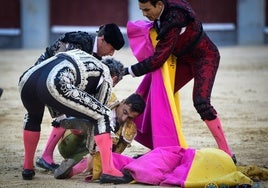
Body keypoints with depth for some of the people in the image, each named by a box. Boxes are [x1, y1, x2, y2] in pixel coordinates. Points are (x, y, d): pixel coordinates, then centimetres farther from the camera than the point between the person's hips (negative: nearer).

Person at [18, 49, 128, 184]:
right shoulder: (106, 77, 22)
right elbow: (97, 111, 26)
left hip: (26, 78, 7)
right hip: (53, 85, -7)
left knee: (33, 116, 40)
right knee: (104, 116, 7)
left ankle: (27, 168, 39)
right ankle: (108, 170, -2)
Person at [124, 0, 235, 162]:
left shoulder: (174, 19, -34)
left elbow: (160, 57, -33)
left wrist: (129, 71, -30)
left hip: (205, 57, -9)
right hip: (185, 59, 9)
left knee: (201, 102, -23)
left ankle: (227, 153, -17)